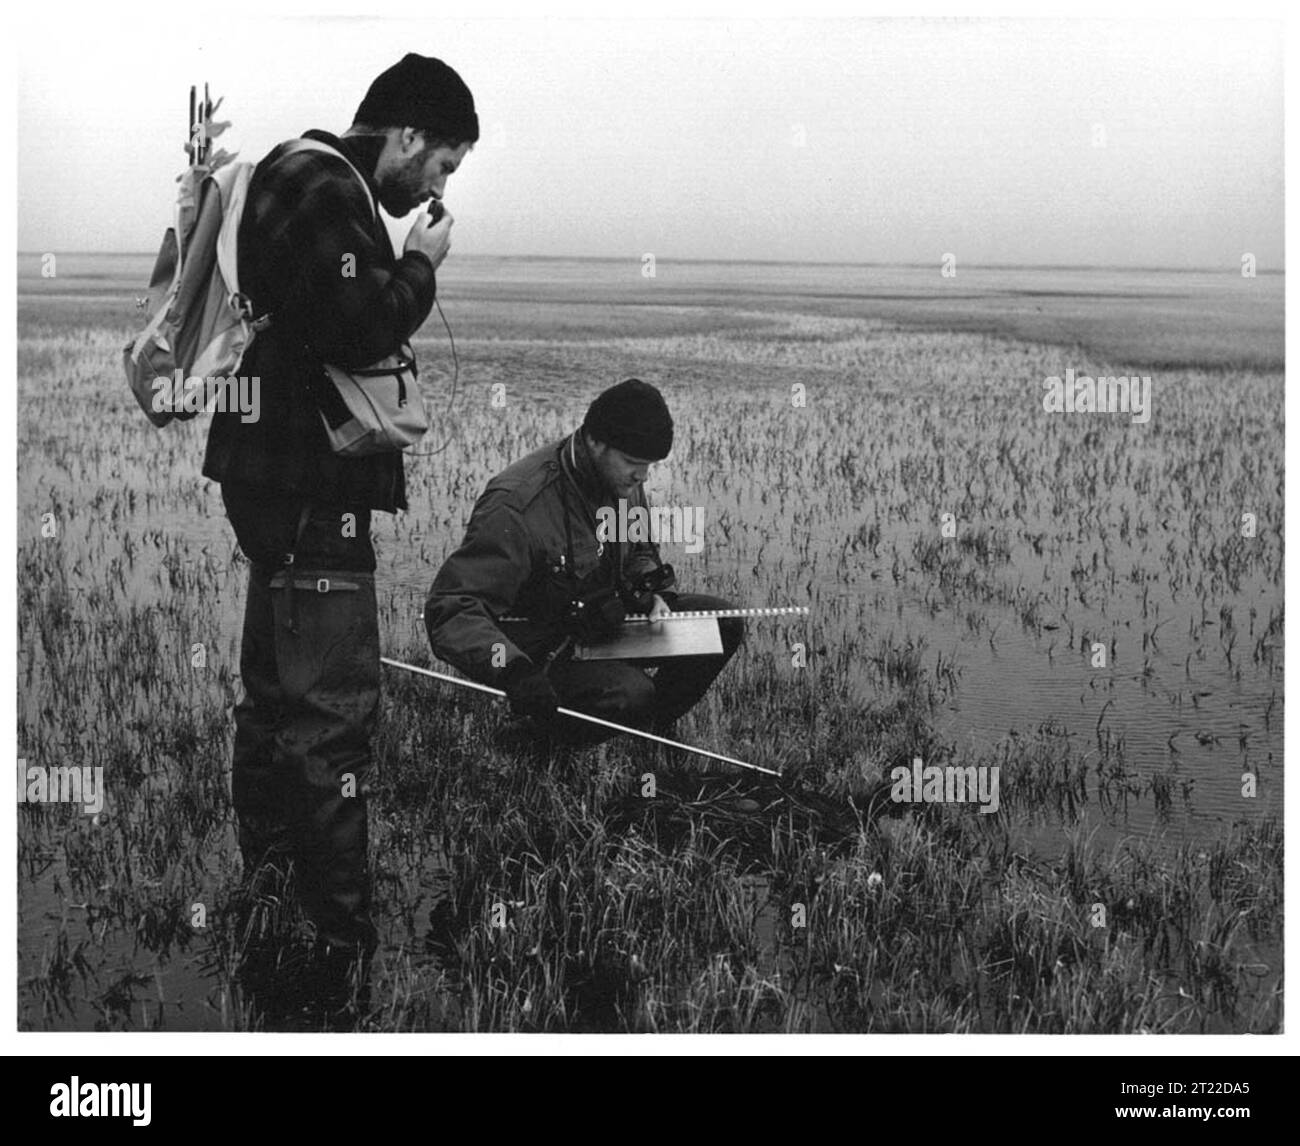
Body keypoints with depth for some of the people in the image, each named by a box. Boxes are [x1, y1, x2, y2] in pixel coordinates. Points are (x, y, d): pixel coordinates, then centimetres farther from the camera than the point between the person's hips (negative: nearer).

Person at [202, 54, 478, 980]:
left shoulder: (297, 175, 18)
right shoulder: (328, 191, -15)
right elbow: (358, 327, -25)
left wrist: (407, 265, 8)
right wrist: (421, 266, -10)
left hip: (283, 477, 11)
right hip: (310, 485, -11)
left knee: (276, 693, 17)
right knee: (333, 708, -9)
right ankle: (342, 936, -5)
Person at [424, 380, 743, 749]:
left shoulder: (622, 479, -3)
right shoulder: (517, 505, -30)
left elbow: (640, 552, 20)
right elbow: (451, 608, -35)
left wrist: (654, 593, -3)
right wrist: (513, 670, -50)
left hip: (604, 623, 8)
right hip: (540, 655, -8)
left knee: (723, 623, -2)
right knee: (630, 694, -33)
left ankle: (652, 731, 14)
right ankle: (540, 741, -5)